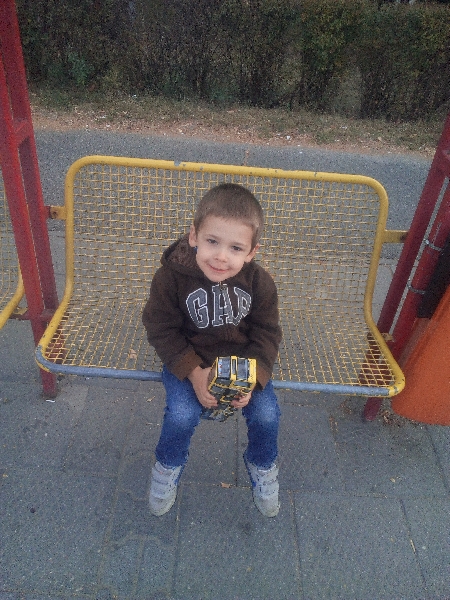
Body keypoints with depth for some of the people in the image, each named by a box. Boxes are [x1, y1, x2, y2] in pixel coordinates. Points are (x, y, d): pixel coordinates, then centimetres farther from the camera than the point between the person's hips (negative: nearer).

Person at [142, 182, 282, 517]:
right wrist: (194, 373, -22)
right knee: (182, 416, -22)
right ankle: (169, 466, 14)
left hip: (242, 359, 2)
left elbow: (267, 333, -4)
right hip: (187, 360, -1)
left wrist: (252, 377, -19)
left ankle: (262, 466, 22)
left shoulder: (259, 283, -14)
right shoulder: (171, 277, -21)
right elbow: (161, 329, -12)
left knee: (266, 414, -14)